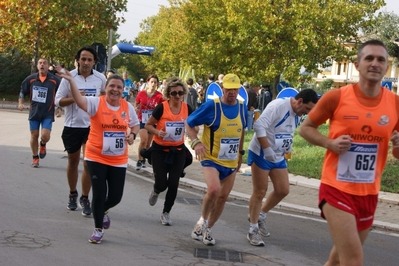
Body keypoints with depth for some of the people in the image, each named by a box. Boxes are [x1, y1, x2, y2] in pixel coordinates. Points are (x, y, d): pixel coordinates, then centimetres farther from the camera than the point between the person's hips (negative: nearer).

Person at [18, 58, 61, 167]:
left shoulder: (55, 80, -6)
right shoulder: (30, 79, 0)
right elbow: (22, 92, 10)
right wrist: (20, 103, -3)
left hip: (48, 114, -2)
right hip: (34, 112, 2)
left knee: (45, 136, -13)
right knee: (34, 135, 6)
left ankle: (42, 145, 24)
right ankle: (35, 158, 24)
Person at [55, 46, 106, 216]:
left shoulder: (100, 78, -3)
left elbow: (106, 94, 17)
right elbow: (58, 100, -8)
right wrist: (74, 98, -23)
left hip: (92, 126, 0)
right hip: (72, 126, 0)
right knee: (73, 162, 14)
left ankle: (85, 198, 6)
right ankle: (73, 194, 32)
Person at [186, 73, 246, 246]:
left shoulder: (242, 107, 2)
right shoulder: (212, 106, -13)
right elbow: (189, 124, -6)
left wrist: (240, 152, 20)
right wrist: (196, 142, -21)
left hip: (231, 162, 5)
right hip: (211, 159, -5)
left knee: (223, 197, 8)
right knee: (214, 189, -27)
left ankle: (207, 229, 27)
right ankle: (202, 221, 0)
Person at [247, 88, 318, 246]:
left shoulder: (297, 115, 5)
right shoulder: (278, 106, -23)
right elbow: (259, 126, -29)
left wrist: (288, 147, 4)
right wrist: (267, 150, -32)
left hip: (278, 157, 8)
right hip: (260, 154, -8)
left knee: (283, 190, 6)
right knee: (260, 192, -2)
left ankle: (260, 216, 27)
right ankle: (253, 230, 11)